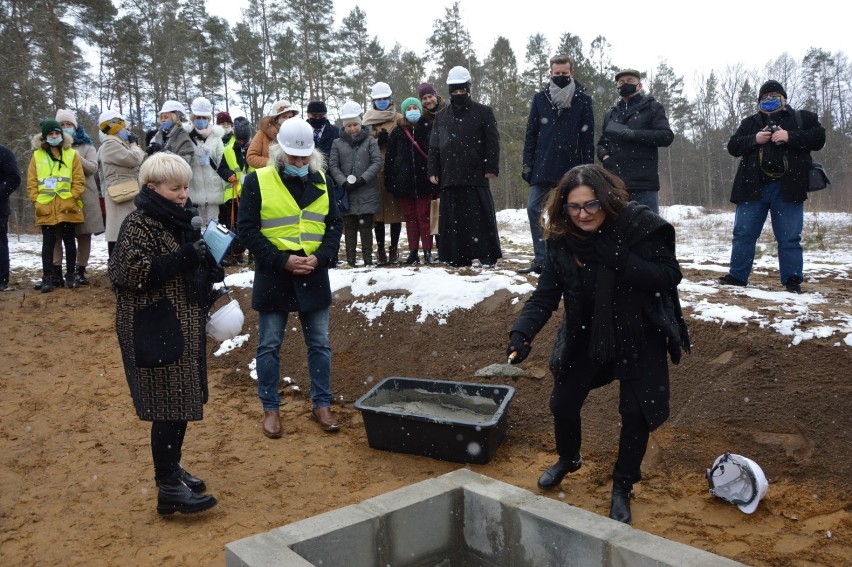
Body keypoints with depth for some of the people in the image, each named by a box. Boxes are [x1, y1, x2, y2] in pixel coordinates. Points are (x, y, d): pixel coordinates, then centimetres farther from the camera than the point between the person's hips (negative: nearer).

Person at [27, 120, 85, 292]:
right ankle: (47, 278, 5)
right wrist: (36, 201, -4)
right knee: (48, 243, 3)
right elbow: (31, 182, 6)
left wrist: (72, 199, -10)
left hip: (67, 207, -1)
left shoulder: (72, 154, 4)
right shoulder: (37, 155, 8)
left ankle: (70, 274, 16)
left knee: (69, 241, 6)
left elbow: (79, 180, 0)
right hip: (46, 208, 1)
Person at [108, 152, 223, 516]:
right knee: (168, 406, -5)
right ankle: (169, 489, 4)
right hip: (156, 332, -9)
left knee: (182, 401, 16)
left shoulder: (181, 219, 13)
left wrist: (210, 269, 8)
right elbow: (131, 273, -24)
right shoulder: (139, 224, -14)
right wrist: (183, 258, -28)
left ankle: (172, 468, 32)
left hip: (184, 328, 9)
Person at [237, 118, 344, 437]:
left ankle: (321, 404, 24)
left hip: (313, 276, 3)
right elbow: (247, 229, -8)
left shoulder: (320, 181, 5)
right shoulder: (257, 181, -7)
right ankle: (270, 408, 21)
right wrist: (281, 260, -16)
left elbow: (334, 225, 9)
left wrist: (320, 257, -8)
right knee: (269, 345, 6)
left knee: (319, 343, 10)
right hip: (273, 276, -3)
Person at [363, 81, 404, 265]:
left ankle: (394, 249, 10)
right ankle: (380, 250, 8)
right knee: (379, 210, 1)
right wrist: (379, 140, -9)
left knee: (396, 209, 0)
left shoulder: (398, 119, 9)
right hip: (376, 171, 1)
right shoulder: (368, 120, 12)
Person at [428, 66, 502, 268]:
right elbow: (434, 147, 16)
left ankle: (487, 255, 2)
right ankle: (458, 257, 10)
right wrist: (433, 171, 7)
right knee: (453, 218, 4)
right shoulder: (441, 117, 18)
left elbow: (492, 142, 1)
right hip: (450, 176, 4)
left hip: (476, 175, -4)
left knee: (481, 216, -3)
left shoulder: (483, 112, 6)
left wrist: (491, 167, -8)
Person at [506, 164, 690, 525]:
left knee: (636, 412, -3)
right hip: (587, 336, 3)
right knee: (563, 403, 6)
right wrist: (521, 333, -33)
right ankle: (568, 460, 41)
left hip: (640, 338, -3)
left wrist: (617, 258, -35)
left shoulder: (641, 225, -22)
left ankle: (622, 488, 24)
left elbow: (669, 277, -23)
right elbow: (545, 295, -16)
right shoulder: (561, 239, -13)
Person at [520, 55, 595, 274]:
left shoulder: (583, 100, 3)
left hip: (571, 168, -2)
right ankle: (540, 260, 2)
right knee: (534, 209, -5)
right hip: (543, 166, 2)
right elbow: (531, 133, 8)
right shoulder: (540, 98, 7)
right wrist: (528, 164, 2)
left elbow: (588, 137, 2)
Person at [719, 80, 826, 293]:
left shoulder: (802, 118, 11)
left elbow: (819, 138, -1)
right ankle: (737, 275, 11)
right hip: (753, 188, 2)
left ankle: (792, 279, 6)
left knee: (789, 237, 0)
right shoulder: (750, 122, 16)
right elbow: (732, 147, 8)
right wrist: (754, 139, -9)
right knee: (743, 233, 2)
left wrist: (790, 137, -14)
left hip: (787, 188, -2)